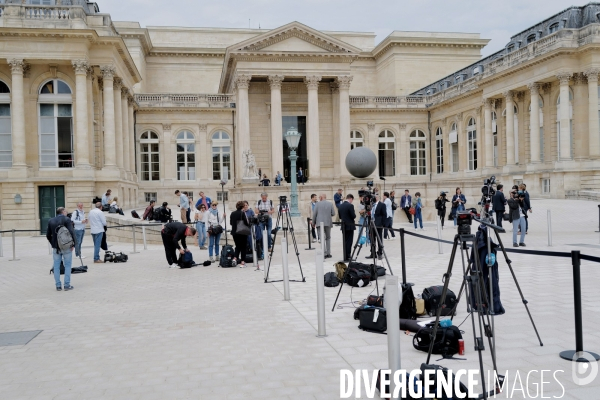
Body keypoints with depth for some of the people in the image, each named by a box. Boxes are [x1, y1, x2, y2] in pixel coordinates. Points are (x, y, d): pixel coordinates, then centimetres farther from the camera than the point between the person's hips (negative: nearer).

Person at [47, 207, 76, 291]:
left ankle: (58, 285, 11)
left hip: (56, 247, 4)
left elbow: (48, 235, 10)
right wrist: (73, 244, -10)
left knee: (56, 266, 9)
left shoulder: (51, 221, 8)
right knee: (67, 266, 4)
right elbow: (71, 233, -16)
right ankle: (67, 285, 3)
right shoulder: (67, 220, -7)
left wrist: (53, 244, 17)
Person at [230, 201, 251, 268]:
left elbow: (230, 223, 12)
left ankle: (235, 258, 1)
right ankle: (242, 262, 3)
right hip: (242, 232, -4)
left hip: (234, 232, 5)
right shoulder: (243, 213, -12)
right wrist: (249, 225, 6)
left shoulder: (232, 214, 4)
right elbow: (247, 223, -15)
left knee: (238, 246, 20)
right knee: (243, 247, 6)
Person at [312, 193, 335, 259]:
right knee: (328, 238, 15)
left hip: (320, 223, -2)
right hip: (328, 223, 2)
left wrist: (313, 223, 8)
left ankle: (324, 253, -10)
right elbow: (333, 213, 1)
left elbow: (314, 214, -3)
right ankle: (328, 253, 14)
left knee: (322, 238, -2)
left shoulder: (317, 204, -3)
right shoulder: (330, 204, 2)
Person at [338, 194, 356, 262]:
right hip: (350, 226, -7)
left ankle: (346, 257, 16)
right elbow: (353, 216, -16)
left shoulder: (340, 206, 7)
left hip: (343, 226, 7)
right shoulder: (350, 205, -15)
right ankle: (347, 257, -3)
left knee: (345, 242, 12)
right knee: (349, 242, -3)